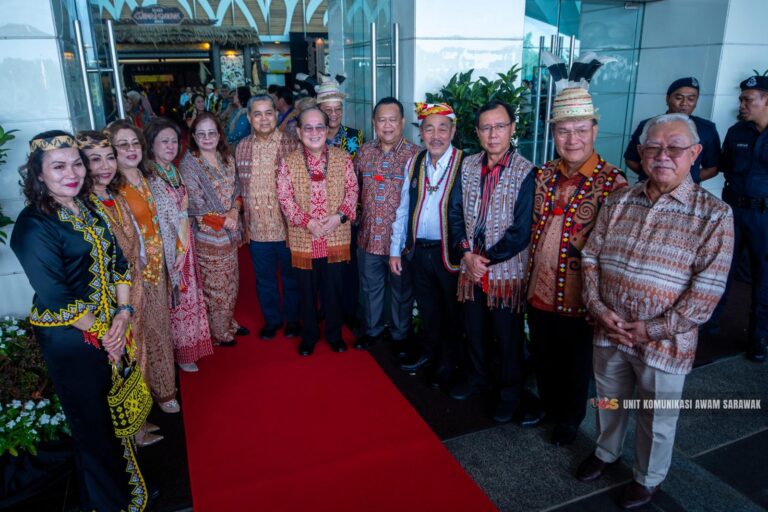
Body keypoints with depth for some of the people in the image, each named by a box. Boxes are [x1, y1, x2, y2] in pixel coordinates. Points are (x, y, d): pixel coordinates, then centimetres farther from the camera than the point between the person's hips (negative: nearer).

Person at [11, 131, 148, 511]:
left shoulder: (87, 209, 3)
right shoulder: (34, 225, -19)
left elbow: (117, 261, 4)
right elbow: (56, 300, -20)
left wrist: (124, 313, -8)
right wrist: (100, 333, -12)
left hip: (111, 330, 6)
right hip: (71, 340, -6)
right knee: (92, 422, 12)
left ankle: (123, 476, 44)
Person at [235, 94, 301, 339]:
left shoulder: (292, 144, -8)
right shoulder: (242, 147, 2)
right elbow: (240, 188, 10)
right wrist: (243, 221, 8)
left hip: (287, 227, -3)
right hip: (257, 229, 3)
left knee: (291, 278, 13)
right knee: (264, 279, 16)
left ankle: (292, 319, 33)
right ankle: (272, 319, 36)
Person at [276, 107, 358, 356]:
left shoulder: (342, 157, 1)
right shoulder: (288, 162, -2)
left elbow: (352, 189, 0)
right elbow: (284, 197, -6)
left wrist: (340, 216, -15)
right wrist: (307, 222, -17)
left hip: (336, 236, 1)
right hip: (304, 238, 0)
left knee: (334, 288, 12)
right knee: (307, 290, 12)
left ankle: (334, 334, 32)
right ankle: (309, 336, 32)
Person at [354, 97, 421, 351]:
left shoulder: (415, 154, -8)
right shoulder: (364, 152, 4)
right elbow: (355, 188, 15)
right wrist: (356, 216, 9)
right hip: (369, 236, 4)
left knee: (401, 290, 12)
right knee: (370, 287, 18)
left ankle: (400, 335, 33)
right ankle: (373, 330, 39)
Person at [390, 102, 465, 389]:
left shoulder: (466, 164, -12)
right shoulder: (414, 164, 4)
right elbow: (403, 210, 9)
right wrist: (395, 250, 9)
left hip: (450, 252, -4)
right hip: (417, 251, 4)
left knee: (451, 311, 14)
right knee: (427, 308, 21)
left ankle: (448, 364, 35)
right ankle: (427, 352, 45)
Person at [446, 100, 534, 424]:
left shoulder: (525, 172, -13)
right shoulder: (468, 166, 2)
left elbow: (522, 231, -15)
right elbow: (455, 212, 4)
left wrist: (487, 259, -13)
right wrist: (467, 254, -8)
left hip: (507, 271, -4)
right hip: (471, 268, 4)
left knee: (508, 337, 11)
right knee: (474, 329, 20)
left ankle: (510, 393, 32)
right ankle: (477, 377, 43)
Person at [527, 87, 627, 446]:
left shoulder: (612, 182, -15)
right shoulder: (544, 175, 2)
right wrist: (532, 277, 10)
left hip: (578, 296, -5)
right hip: (539, 290, 5)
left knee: (575, 364, 17)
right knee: (542, 358, 23)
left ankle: (569, 419, 41)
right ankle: (547, 406, 48)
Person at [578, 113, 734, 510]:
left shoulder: (713, 214, -11)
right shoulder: (618, 202, 1)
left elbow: (708, 288, -15)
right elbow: (590, 256, 3)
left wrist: (653, 330, -17)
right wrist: (598, 308, -10)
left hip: (664, 342, -3)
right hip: (608, 332, 3)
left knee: (656, 419, 17)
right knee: (608, 401, 23)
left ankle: (648, 479, 43)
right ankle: (606, 452, 51)